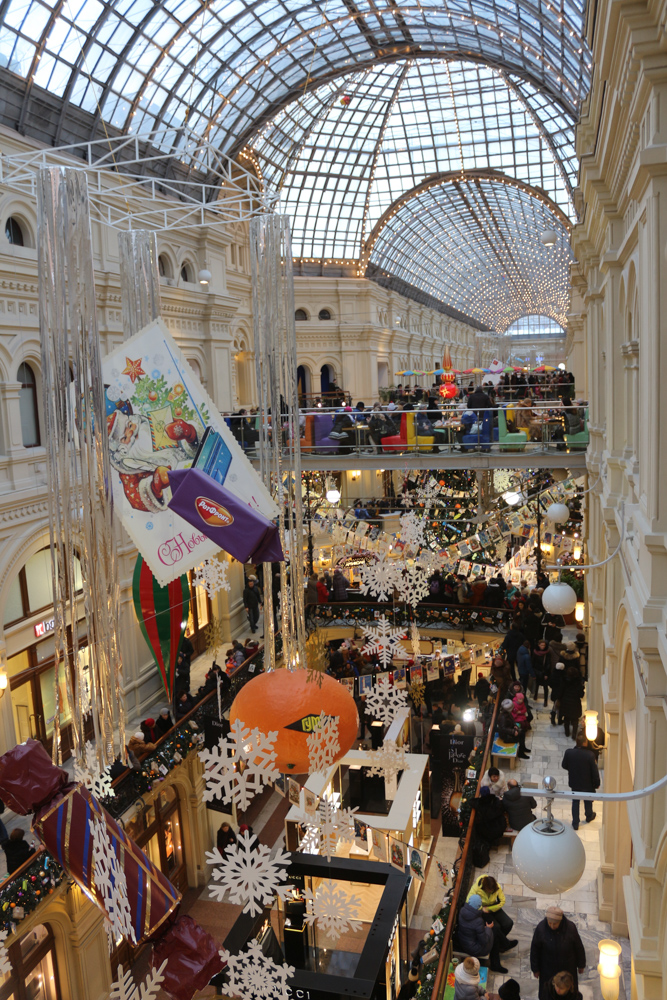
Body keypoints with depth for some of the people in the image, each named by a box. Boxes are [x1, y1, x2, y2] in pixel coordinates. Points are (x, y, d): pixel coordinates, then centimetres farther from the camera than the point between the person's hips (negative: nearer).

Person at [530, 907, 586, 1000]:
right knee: (547, 992, 19)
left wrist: (581, 965, 4)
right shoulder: (541, 928, -27)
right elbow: (535, 950, -12)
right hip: (548, 969, -1)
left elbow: (579, 948, -8)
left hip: (567, 968, 1)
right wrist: (535, 969, -3)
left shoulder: (570, 927, -26)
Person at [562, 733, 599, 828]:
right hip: (587, 784, -1)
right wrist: (597, 783, -2)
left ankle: (575, 824, 28)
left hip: (574, 783, 1)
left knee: (575, 802, 20)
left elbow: (564, 766, -6)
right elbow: (594, 771, -19)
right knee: (588, 801, 26)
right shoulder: (590, 755, -29)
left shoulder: (568, 752, -21)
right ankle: (589, 817, 51)